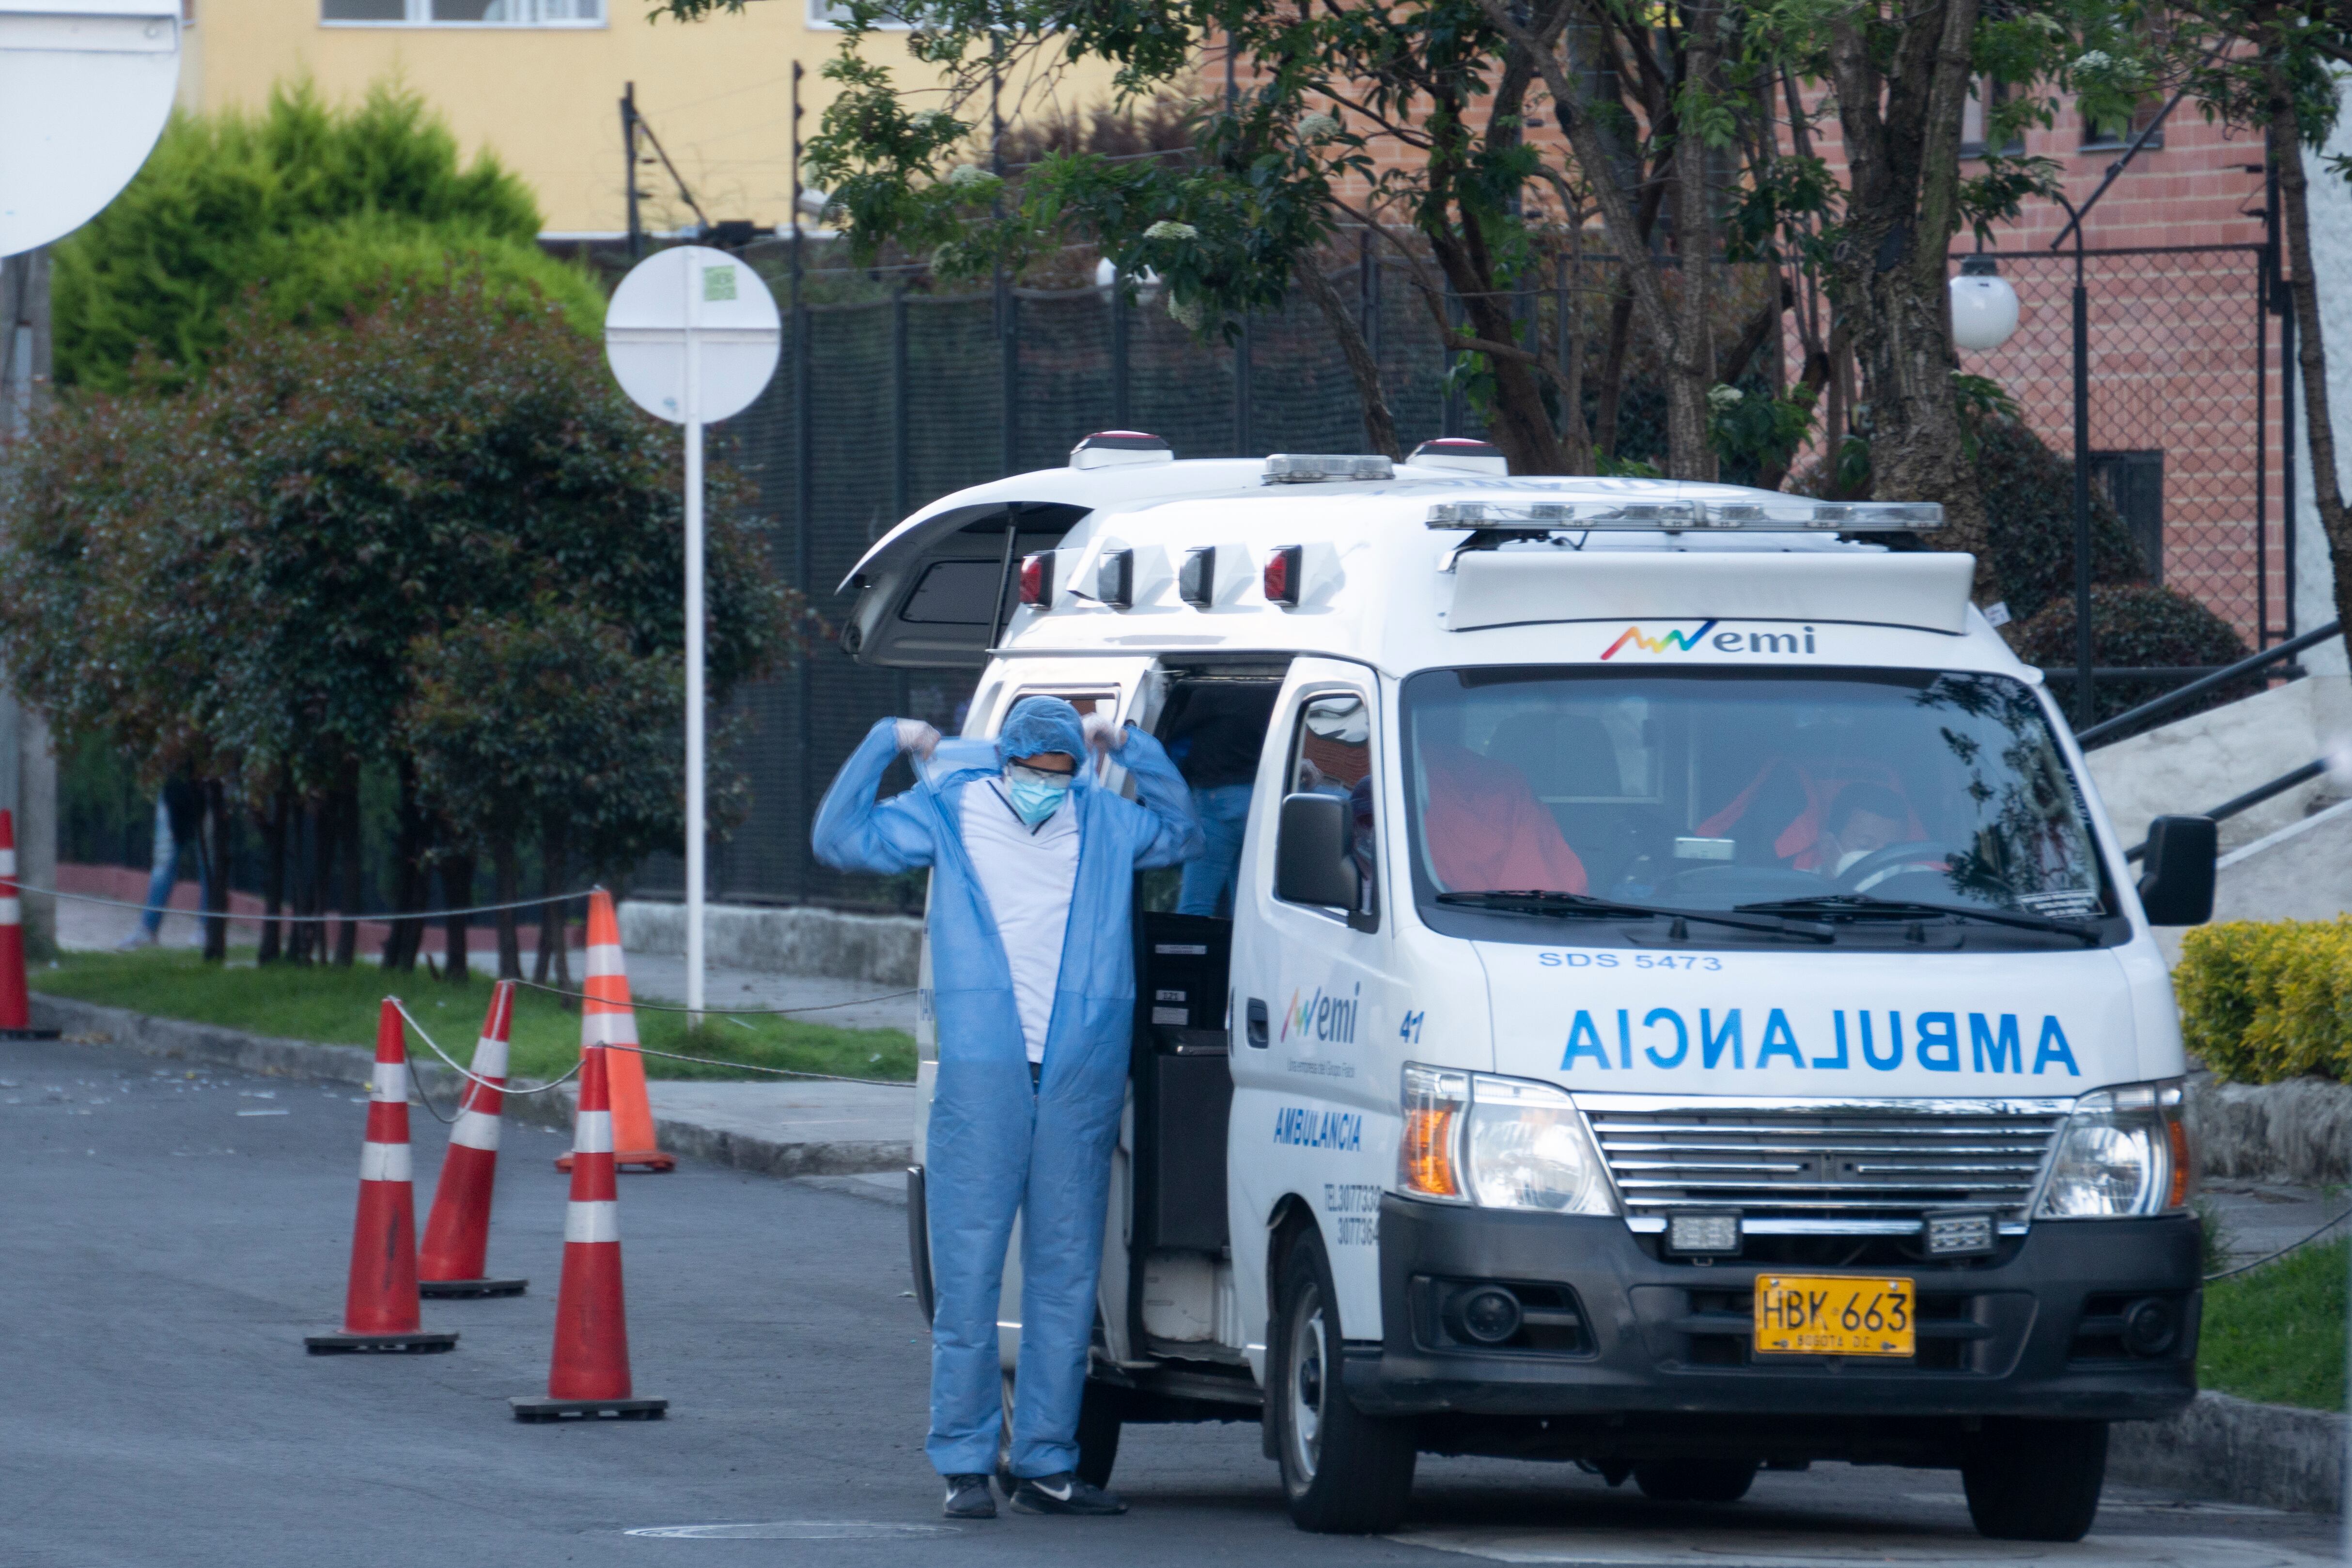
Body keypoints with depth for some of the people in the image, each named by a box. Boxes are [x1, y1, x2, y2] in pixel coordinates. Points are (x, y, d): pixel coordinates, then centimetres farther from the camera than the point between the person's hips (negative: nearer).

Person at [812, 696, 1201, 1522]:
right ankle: (965, 1465, -1)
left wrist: (1131, 748, 17)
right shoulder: (949, 812, 10)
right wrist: (888, 742, 4)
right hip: (981, 1073, -3)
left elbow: (1182, 834, 28)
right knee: (969, 1270, -5)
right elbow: (839, 839, 9)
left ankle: (1048, 1464, 10)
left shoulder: (1106, 822, 16)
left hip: (1080, 1079, 3)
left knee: (1066, 1275, 4)